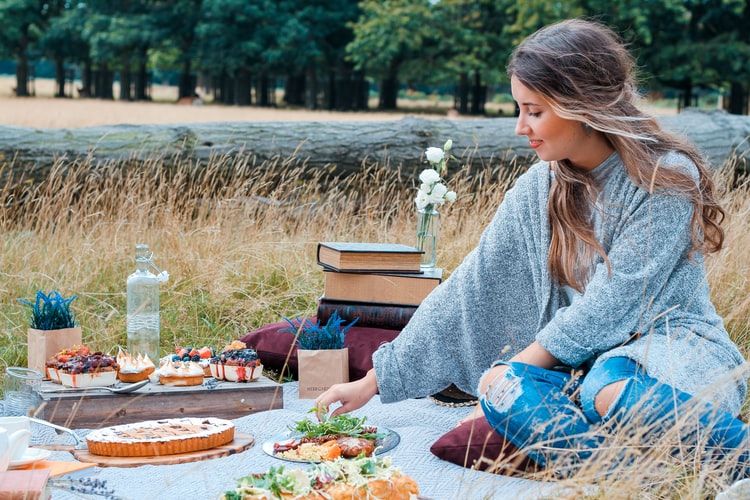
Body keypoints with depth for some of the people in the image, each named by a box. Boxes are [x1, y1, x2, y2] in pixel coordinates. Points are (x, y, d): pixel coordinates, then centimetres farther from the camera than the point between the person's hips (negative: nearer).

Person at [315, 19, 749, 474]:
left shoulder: (667, 177, -14)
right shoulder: (540, 189, 2)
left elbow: (611, 302, -18)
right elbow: (469, 289, 2)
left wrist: (514, 370, -15)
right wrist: (374, 381, 0)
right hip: (583, 357, 5)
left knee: (612, 393, -40)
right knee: (501, 388, -28)